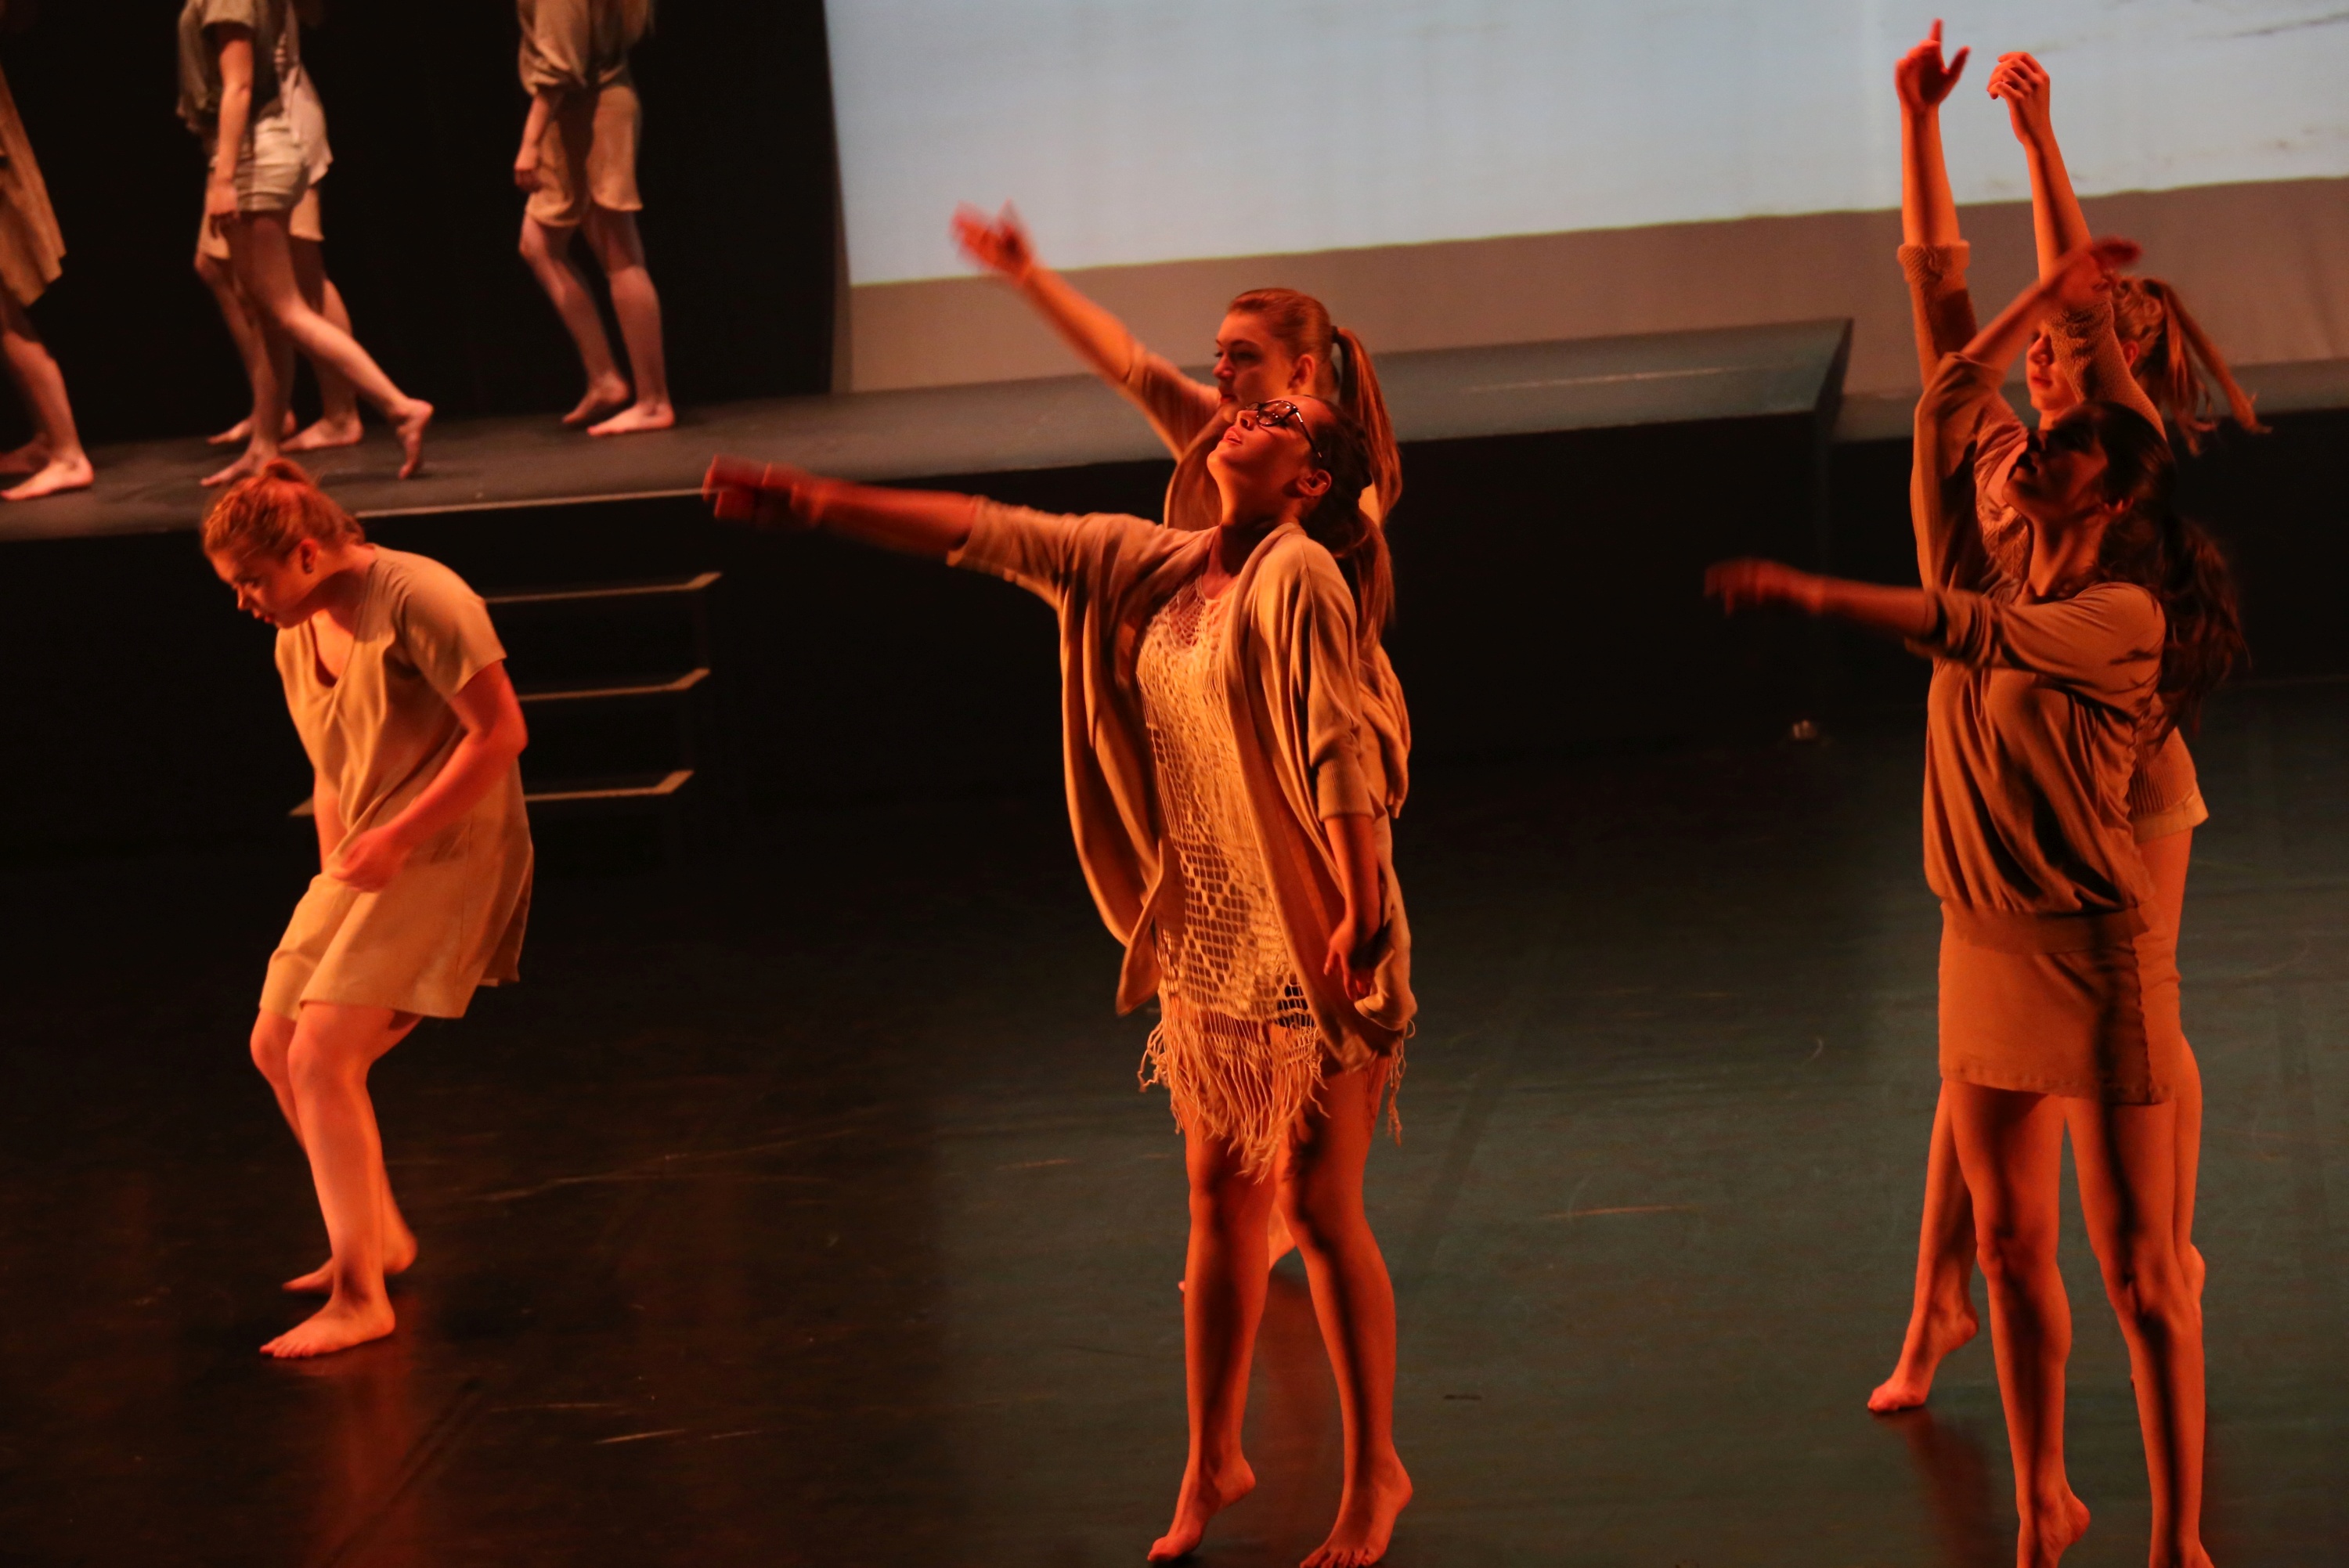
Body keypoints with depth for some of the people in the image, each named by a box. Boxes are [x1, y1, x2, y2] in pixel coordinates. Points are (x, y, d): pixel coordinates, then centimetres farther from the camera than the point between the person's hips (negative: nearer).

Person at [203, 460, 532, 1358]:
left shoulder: (417, 599, -16)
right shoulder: (294, 640, 11)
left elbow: (501, 732, -20)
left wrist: (398, 839, -22)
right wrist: (334, 876, 12)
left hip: (448, 855, -10)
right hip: (365, 867, 10)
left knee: (321, 1056, -17)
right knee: (275, 1048, 13)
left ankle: (360, 1299, -11)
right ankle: (380, 1236, 32)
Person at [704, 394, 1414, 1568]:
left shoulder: (1299, 573, -14)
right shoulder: (1149, 568, 6)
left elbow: (1341, 750, -21)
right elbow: (986, 533, 10)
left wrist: (1361, 914, -28)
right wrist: (812, 501, 10)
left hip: (1309, 939, -7)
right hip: (1206, 936, 7)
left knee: (1318, 1206, -1)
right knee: (1220, 1201, 14)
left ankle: (1374, 1473, 13)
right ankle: (1212, 1464, 26)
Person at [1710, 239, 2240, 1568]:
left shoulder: (2125, 618, -12)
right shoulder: (1990, 580, 8)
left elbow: (1971, 634, -26)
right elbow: (1945, 410, 10)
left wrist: (1805, 591, -31)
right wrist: (2049, 299, 15)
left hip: (2091, 955, -7)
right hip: (1982, 946, 7)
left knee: (2138, 1266, -2)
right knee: (2011, 1246, 12)